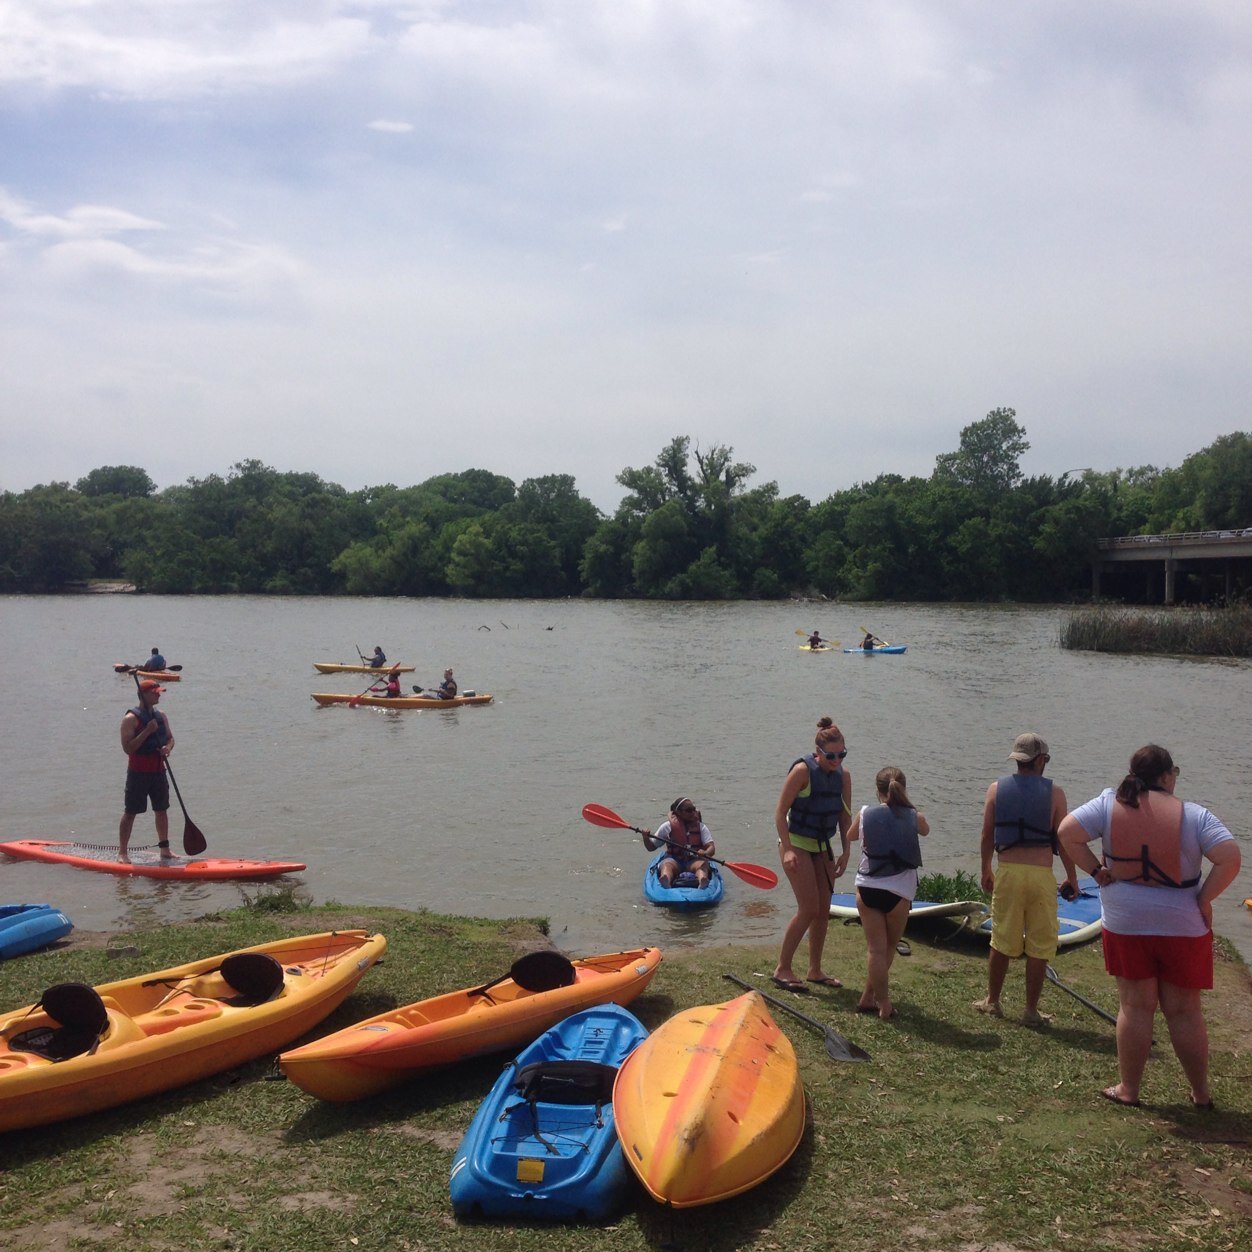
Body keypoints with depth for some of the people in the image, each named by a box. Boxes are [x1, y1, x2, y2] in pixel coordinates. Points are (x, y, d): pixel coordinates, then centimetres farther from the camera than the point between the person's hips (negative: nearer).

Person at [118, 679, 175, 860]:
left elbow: (170, 738, 16)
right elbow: (127, 747, -18)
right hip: (138, 773, -6)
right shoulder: (131, 718, -12)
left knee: (162, 811, 11)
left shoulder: (161, 716, 9)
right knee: (131, 813, -1)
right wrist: (147, 731, -24)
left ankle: (165, 850, 20)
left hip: (158, 772, 6)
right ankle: (122, 852, 7)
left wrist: (168, 748, -6)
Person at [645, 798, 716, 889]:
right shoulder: (667, 826, 8)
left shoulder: (700, 827, 11)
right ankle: (666, 883, -68)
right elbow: (651, 847, 12)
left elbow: (711, 847, -1)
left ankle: (702, 884, -65)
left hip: (694, 860, 1)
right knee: (667, 864, -34)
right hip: (674, 860, -1)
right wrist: (646, 838, -11)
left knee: (702, 863, -32)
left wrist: (705, 853, -25)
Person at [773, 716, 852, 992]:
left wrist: (845, 852, 1)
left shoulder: (843, 775, 0)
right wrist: (787, 850, -23)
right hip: (797, 844, -7)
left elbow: (845, 816, 8)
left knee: (824, 911, 8)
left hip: (822, 847, 7)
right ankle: (782, 968, 0)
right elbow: (780, 811, -17)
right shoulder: (802, 770, -19)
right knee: (809, 909, -12)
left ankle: (815, 971, 21)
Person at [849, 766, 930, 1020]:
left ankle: (881, 1002, 10)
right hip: (898, 891, -1)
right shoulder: (914, 817, -1)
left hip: (866, 888, 1)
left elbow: (850, 836, 20)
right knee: (889, 947, 16)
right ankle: (869, 997, 20)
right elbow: (925, 830, 24)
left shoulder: (866, 814, 0)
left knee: (876, 949, 7)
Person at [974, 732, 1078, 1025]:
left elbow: (987, 835, 7)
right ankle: (1031, 1011, 13)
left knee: (1002, 942, 13)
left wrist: (986, 871, 19)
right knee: (1039, 947, 7)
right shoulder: (1054, 793, -2)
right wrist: (1072, 877, 9)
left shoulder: (996, 789, 4)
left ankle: (992, 1001, 24)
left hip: (1007, 872, 2)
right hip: (1041, 875, -2)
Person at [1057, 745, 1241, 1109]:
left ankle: (1127, 1089, 16)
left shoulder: (1110, 804, -5)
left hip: (1126, 924, 1)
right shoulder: (1194, 815, -8)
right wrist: (1203, 900, -6)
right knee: (1184, 1011, 11)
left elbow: (1068, 832, -9)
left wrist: (1094, 869, -1)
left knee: (1135, 1006, 9)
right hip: (1183, 926, -1)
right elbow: (1230, 858, -15)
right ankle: (1201, 1093, 23)